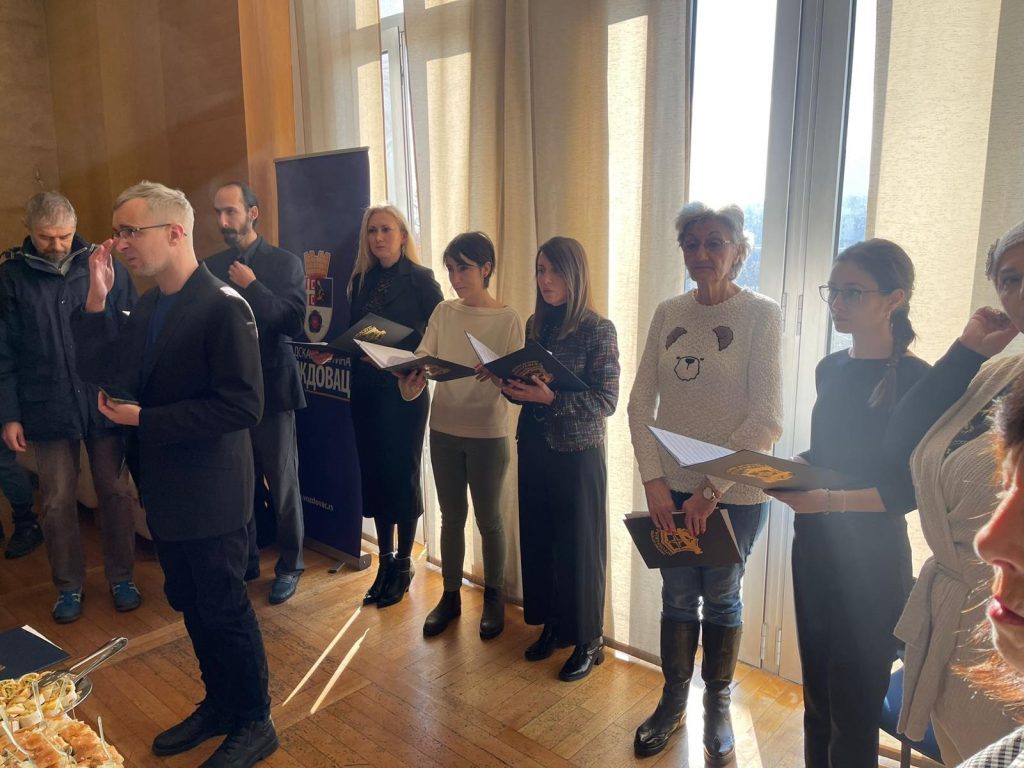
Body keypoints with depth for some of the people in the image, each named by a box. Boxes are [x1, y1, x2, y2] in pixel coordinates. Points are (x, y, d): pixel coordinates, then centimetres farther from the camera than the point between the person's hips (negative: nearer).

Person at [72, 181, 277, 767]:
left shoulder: (224, 307, -19)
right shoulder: (147, 306, 7)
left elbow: (243, 405, -25)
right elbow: (100, 370, 4)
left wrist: (146, 419, -20)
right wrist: (98, 298, -6)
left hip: (211, 495, -8)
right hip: (166, 491, 8)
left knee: (225, 609, 6)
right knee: (192, 604, 21)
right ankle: (219, 704, 41)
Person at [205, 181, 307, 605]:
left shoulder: (286, 263, -2)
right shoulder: (211, 266, 8)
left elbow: (294, 322, -13)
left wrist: (253, 287, -17)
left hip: (271, 386, -3)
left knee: (282, 482, 5)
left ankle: (289, 565, 21)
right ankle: (244, 560, 29)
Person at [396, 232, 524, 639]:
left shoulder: (508, 319, -8)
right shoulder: (443, 312, 3)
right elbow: (422, 358, -8)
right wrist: (410, 382, -30)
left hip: (488, 432, -3)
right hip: (444, 428, 4)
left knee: (488, 518, 10)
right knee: (451, 516, 16)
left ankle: (493, 597, 30)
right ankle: (450, 595, 33)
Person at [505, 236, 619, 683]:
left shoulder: (598, 329, -10)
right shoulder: (535, 324, 7)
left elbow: (606, 402, -13)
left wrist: (552, 398, -24)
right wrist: (511, 386, -7)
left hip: (577, 453, -5)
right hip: (534, 446, 6)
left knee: (578, 546, 4)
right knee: (537, 539, 12)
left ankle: (588, 641, 22)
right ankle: (552, 625, 32)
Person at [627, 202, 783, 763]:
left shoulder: (761, 315, -9)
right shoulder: (668, 313, 3)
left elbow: (767, 420, -14)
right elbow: (640, 402, 2)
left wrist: (713, 489, -17)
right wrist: (653, 480, -7)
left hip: (735, 491, -3)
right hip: (670, 487, 3)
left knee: (720, 597, 14)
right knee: (677, 596, 13)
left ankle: (717, 705, 36)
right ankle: (672, 702, 33)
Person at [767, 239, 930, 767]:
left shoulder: (916, 379, -13)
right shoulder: (830, 369, 6)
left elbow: (911, 489, -16)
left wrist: (830, 501, -28)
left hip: (872, 555, -6)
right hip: (814, 545, 6)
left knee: (855, 703, 8)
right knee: (816, 690, 19)